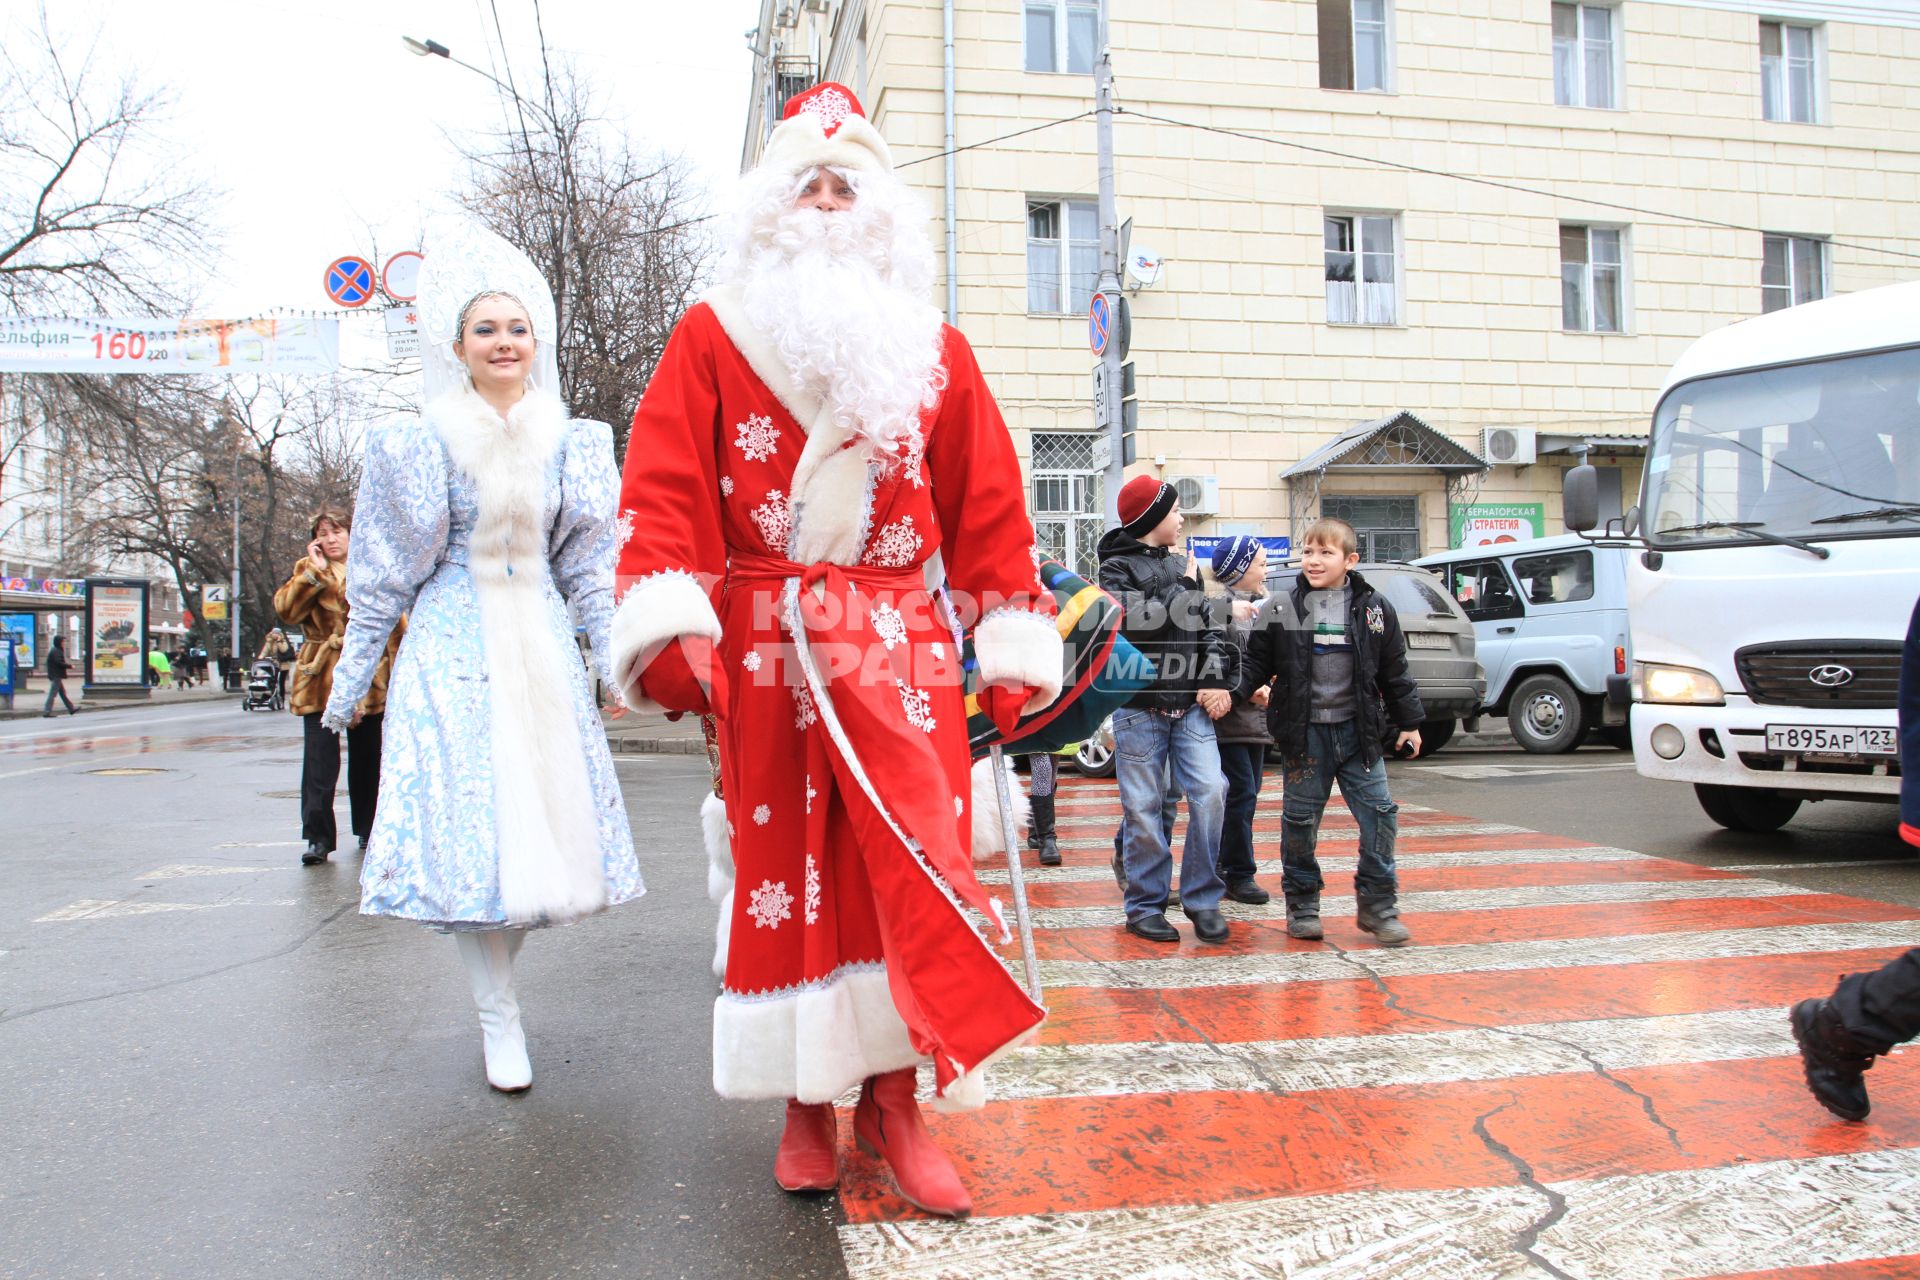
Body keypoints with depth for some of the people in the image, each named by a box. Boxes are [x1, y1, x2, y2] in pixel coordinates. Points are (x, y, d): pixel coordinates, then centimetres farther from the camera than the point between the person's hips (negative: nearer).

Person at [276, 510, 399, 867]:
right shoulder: (308, 572, 9)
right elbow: (285, 608, -8)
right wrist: (313, 571, -11)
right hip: (322, 677, 0)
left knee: (367, 758, 10)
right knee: (320, 759, -8)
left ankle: (368, 830, 23)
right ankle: (318, 837, -5)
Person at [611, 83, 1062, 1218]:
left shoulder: (934, 353, 13)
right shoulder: (714, 338, 8)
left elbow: (989, 506, 9)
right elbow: (664, 490, -2)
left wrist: (1014, 649, 2)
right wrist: (669, 631, -16)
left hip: (904, 652, 1)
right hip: (765, 654, -1)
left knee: (910, 868, -3)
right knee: (784, 871, 4)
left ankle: (895, 1100, 11)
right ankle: (807, 1107, 18)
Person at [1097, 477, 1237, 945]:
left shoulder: (1181, 566, 18)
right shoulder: (1117, 568, -1)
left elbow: (1208, 627, 14)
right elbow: (1135, 623, -19)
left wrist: (1216, 681, 0)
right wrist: (1181, 586, -9)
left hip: (1190, 704, 5)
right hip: (1140, 707, -5)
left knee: (1210, 792, -8)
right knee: (1143, 809, 0)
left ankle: (1201, 898, 5)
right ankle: (1145, 905, 12)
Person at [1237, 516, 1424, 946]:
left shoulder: (1374, 608, 3)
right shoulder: (1280, 609, -1)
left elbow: (1394, 672, 9)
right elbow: (1256, 663, 2)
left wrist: (1409, 721, 11)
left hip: (1358, 731, 1)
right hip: (1304, 732, -1)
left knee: (1379, 813, 0)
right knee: (1300, 819, 5)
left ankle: (1377, 904, 14)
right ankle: (1302, 904, 19)